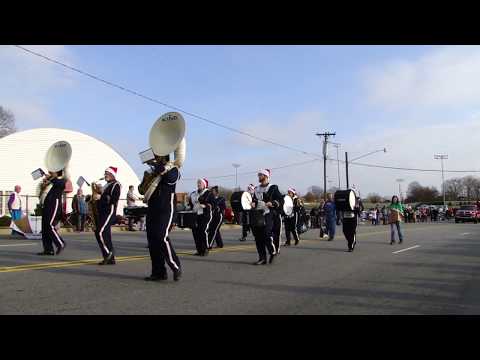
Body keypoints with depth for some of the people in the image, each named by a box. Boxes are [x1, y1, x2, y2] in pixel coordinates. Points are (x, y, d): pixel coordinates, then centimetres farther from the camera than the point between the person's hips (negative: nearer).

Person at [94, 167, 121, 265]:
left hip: (110, 212, -9)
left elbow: (113, 200, -18)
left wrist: (99, 197, -17)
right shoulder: (107, 186, 22)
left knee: (100, 232, -18)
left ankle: (108, 254, -9)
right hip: (103, 213, 9)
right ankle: (110, 259, 11)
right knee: (106, 235, 7)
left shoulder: (116, 185, -5)